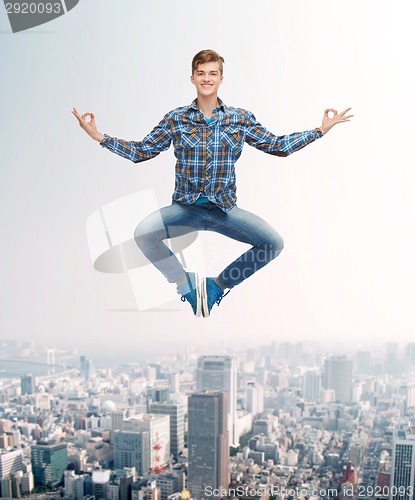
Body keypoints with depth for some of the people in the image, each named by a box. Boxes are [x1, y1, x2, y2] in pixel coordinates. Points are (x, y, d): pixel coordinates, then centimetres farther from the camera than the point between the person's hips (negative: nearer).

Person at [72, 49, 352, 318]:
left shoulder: (241, 119, 5)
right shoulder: (176, 119, 3)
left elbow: (277, 145, 11)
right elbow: (141, 151, 8)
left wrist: (321, 130, 7)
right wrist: (99, 137, 0)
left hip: (224, 208, 1)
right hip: (185, 207, -1)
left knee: (274, 243, -17)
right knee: (143, 234, -28)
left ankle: (220, 283, 8)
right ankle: (185, 283, 0)